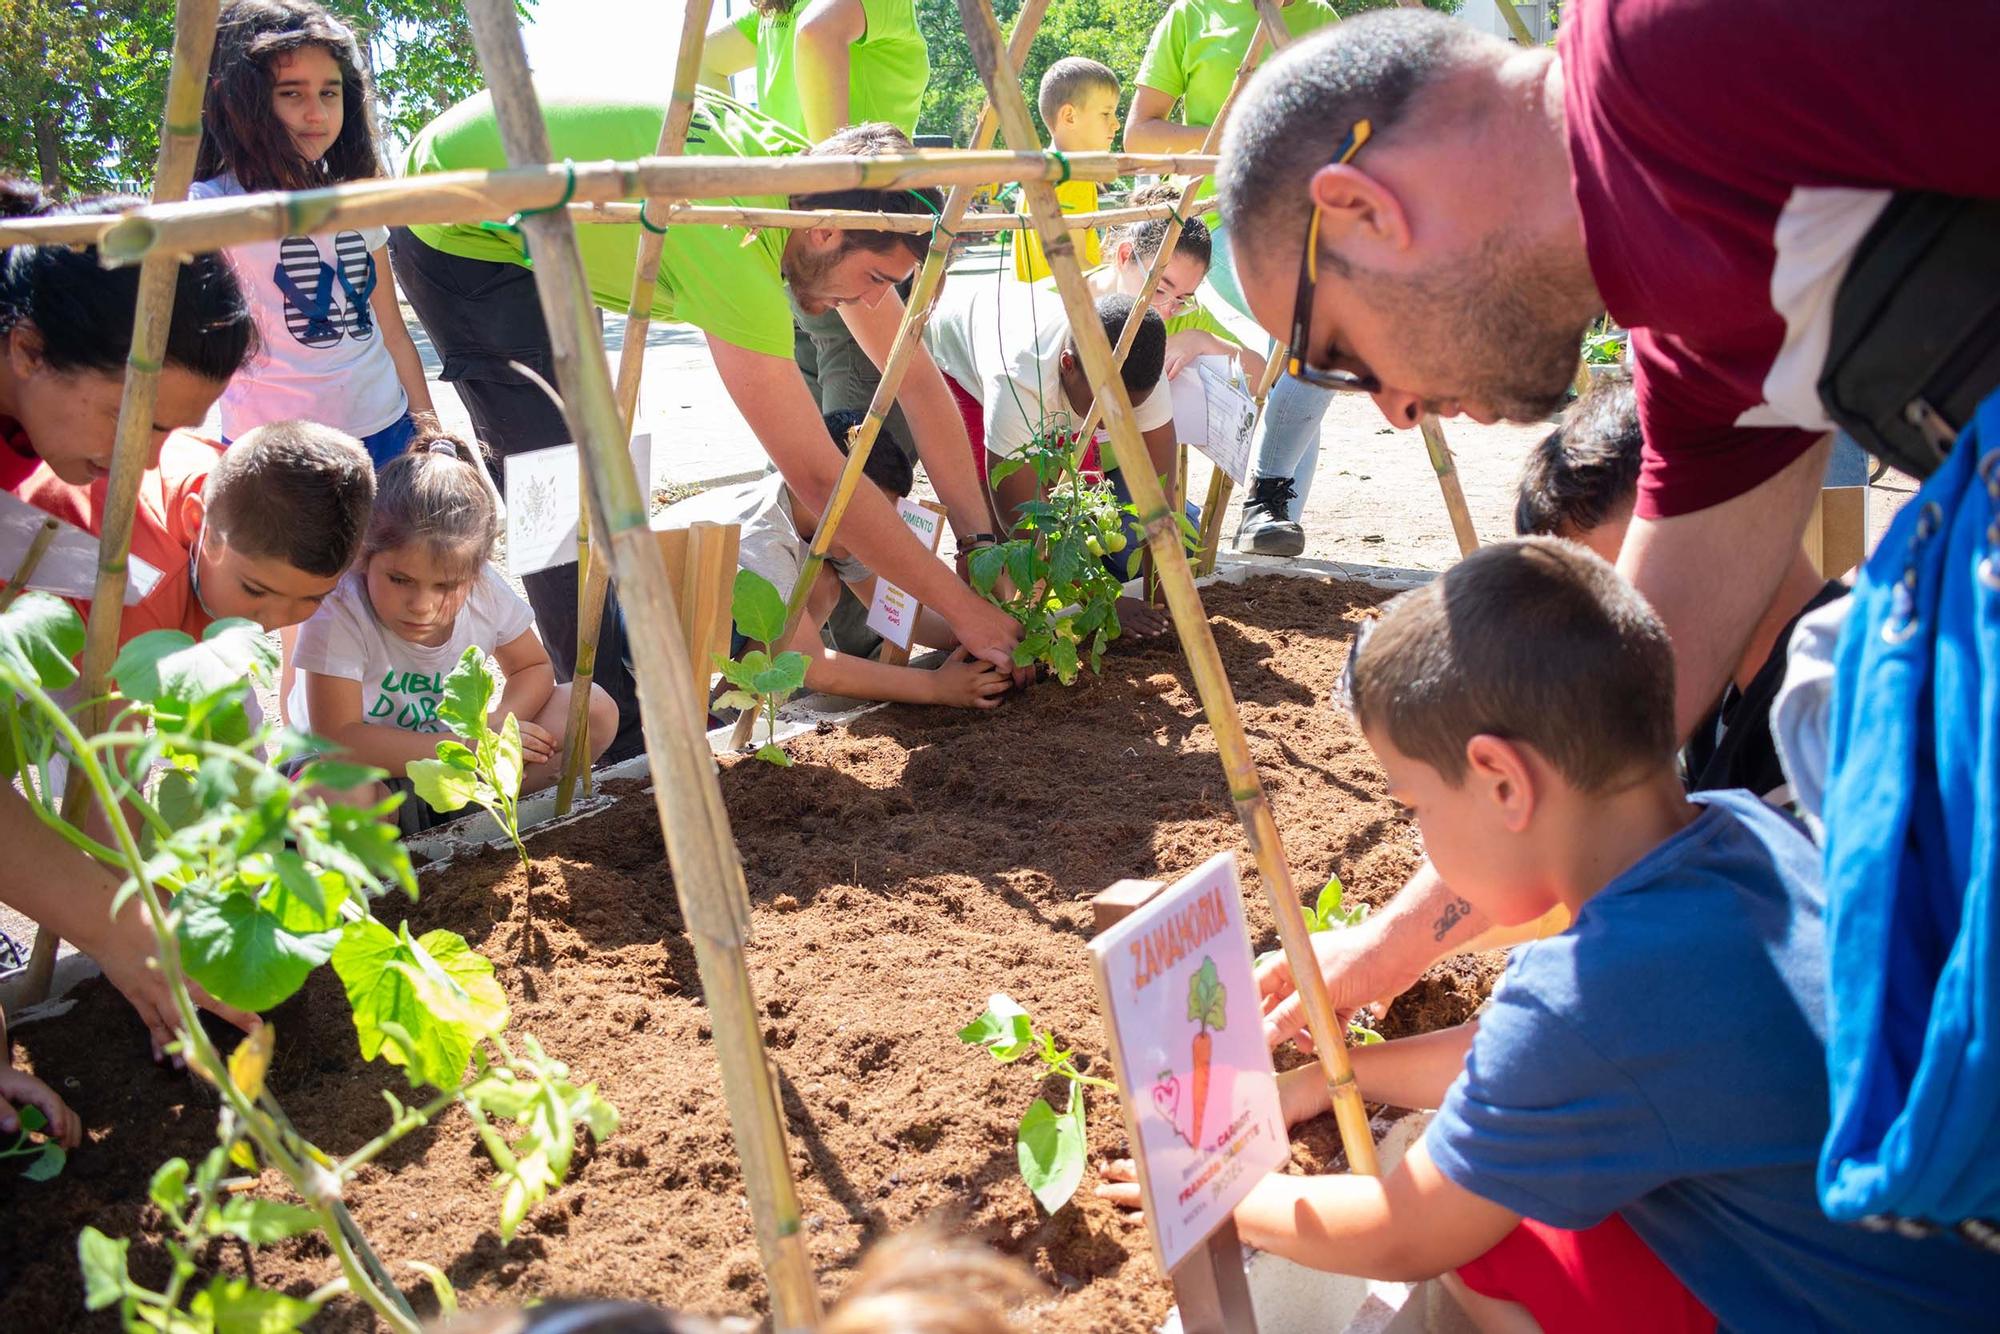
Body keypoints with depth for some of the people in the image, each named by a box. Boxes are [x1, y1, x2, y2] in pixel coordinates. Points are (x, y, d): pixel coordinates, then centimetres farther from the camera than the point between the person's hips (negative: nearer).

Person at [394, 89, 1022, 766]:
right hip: (458, 229, -9)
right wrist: (965, 610, -27)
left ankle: (631, 669, 26)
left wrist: (982, 540, -9)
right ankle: (614, 730, -5)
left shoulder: (825, 182, -12)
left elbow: (917, 380, -6)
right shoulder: (735, 244, -37)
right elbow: (818, 478, -34)